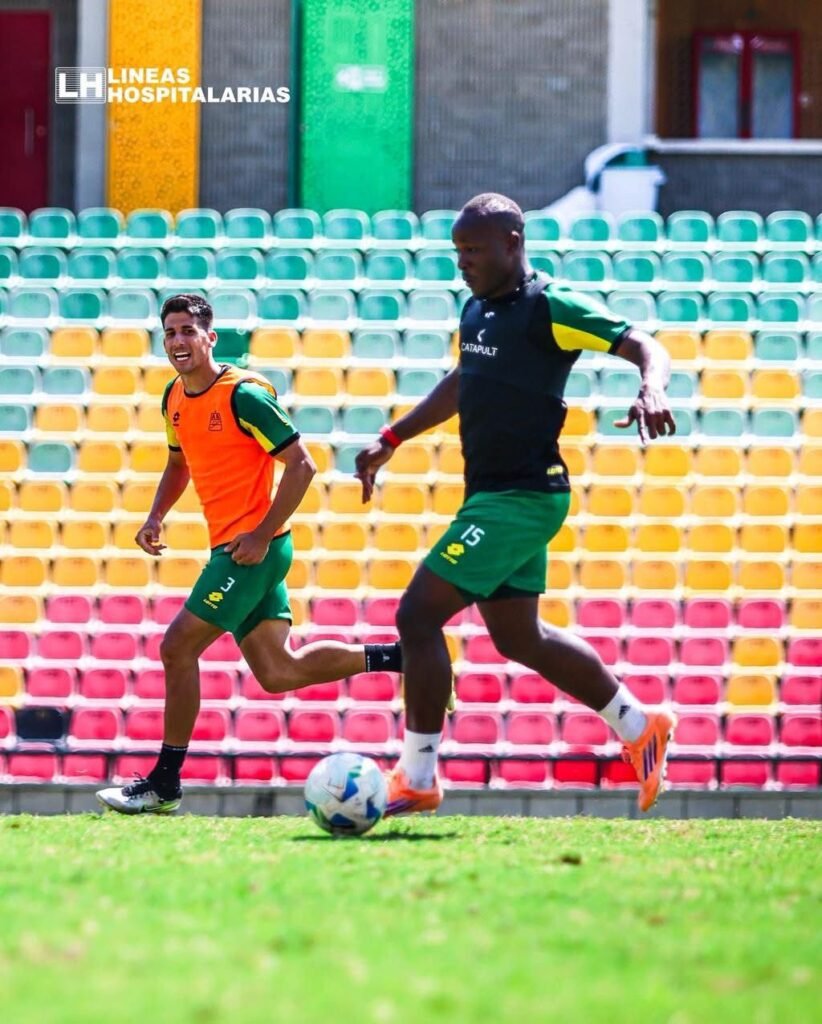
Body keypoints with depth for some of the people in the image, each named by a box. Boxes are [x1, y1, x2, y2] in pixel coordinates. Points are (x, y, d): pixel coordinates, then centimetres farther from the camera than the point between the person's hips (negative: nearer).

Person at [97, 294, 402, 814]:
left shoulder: (243, 394, -15)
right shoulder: (175, 399, 10)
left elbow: (301, 464, -16)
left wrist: (261, 536, -20)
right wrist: (156, 516, 10)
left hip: (252, 547, -9)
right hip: (231, 547, 9)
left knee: (178, 648, -9)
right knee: (278, 672, 10)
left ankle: (164, 784, -1)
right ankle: (402, 655, 19)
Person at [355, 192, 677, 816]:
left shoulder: (551, 308, -14)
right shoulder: (478, 309, 13)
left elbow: (643, 345, -18)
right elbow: (459, 386, 29)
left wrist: (653, 389, -39)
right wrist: (390, 441, 29)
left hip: (521, 499, -10)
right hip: (495, 496, 10)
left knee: (419, 615, -11)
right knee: (518, 636, 18)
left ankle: (417, 779, -3)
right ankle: (641, 728, 30)